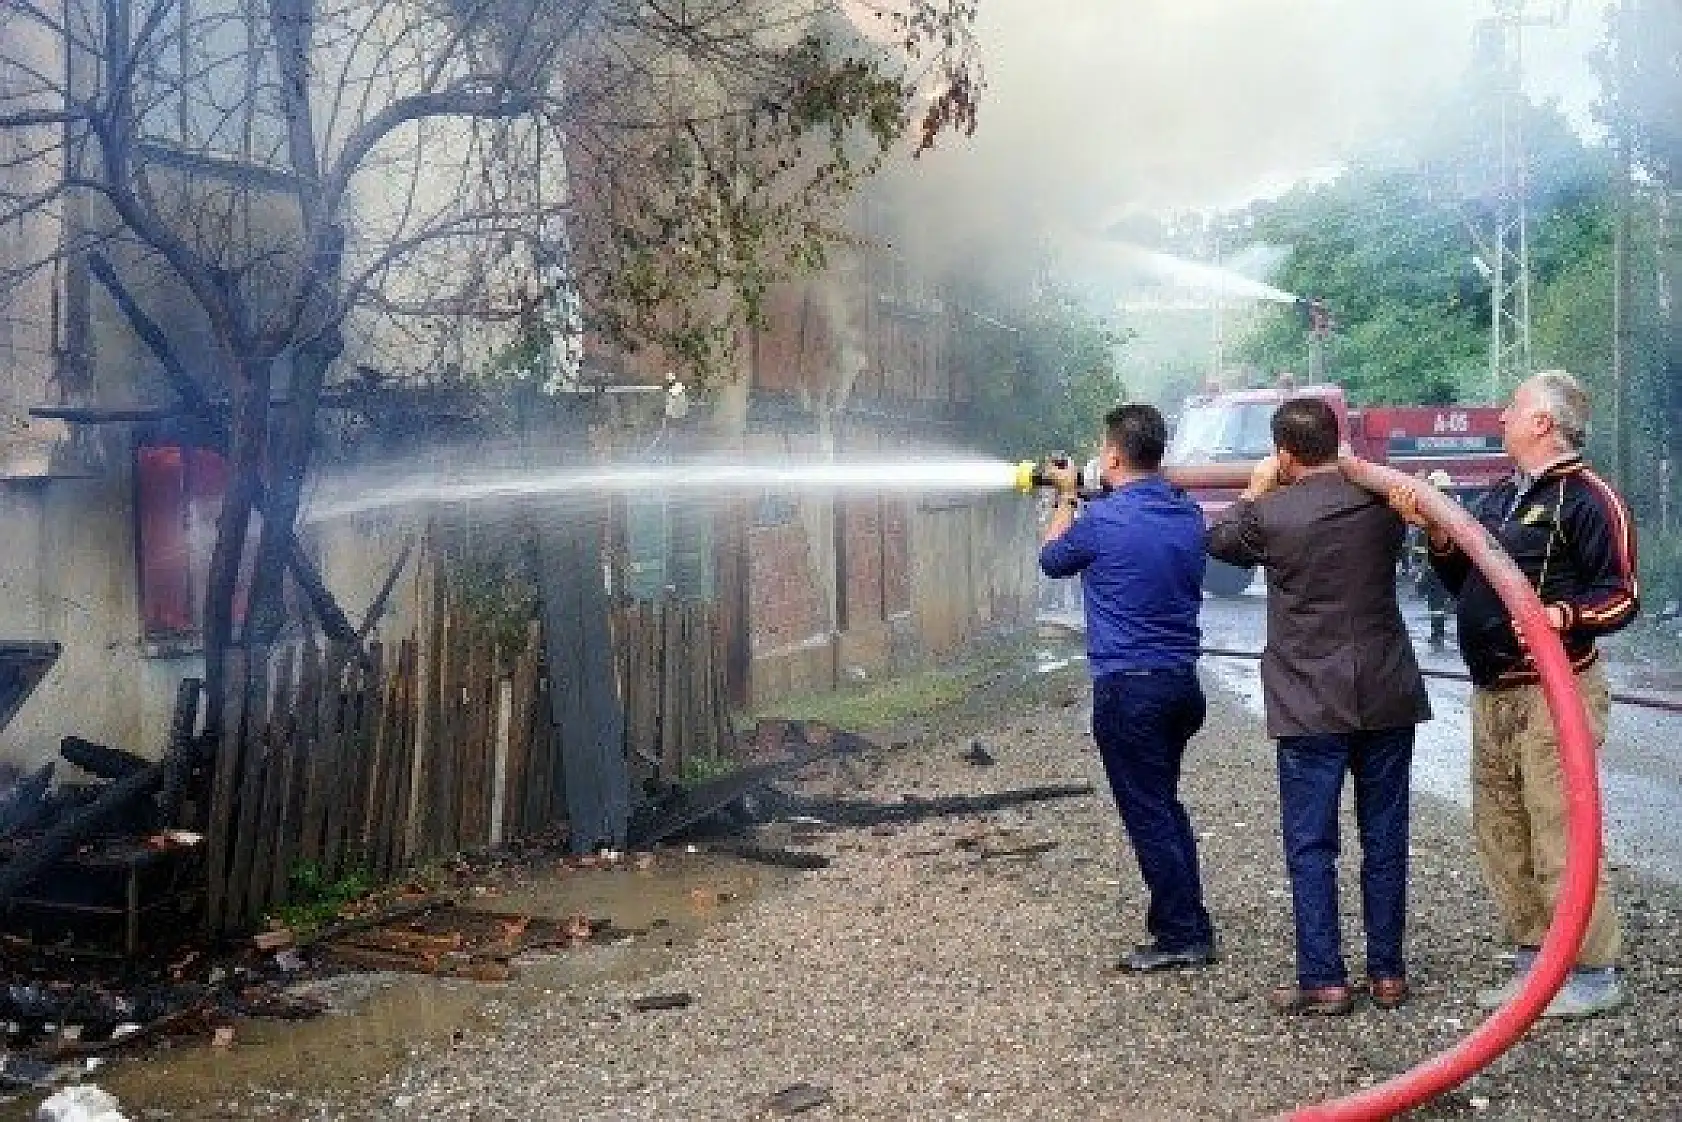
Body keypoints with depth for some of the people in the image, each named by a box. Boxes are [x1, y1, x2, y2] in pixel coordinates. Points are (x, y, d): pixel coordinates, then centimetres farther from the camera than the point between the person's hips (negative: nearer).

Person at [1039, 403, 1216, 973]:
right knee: (1164, 805, 20)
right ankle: (1185, 922, 25)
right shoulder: (1188, 515, 4)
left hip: (1128, 689, -7)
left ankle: (1183, 936, 7)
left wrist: (1067, 499, 20)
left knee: (1148, 815, 2)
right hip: (1182, 681, 7)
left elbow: (1053, 559, 6)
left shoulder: (1102, 517, -15)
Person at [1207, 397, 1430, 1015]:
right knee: (1385, 839, 11)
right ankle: (1387, 972, 19)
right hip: (1389, 697, 4)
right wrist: (1348, 470, 28)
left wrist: (1255, 490, 23)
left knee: (1311, 846, 4)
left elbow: (1219, 540, 9)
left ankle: (1323, 981, 6)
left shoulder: (1272, 516, -12)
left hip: (1311, 707, -4)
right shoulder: (1383, 502, -1)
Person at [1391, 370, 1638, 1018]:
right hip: (1491, 696, 9)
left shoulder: (1587, 498, -9)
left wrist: (1566, 615, -31)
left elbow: (1621, 596, -12)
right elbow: (1464, 581, 19)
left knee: (1561, 838, -6)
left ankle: (1594, 973, 6)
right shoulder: (1500, 497, 17)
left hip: (1552, 695, -9)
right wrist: (1435, 532, 3)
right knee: (1500, 835, 12)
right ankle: (1533, 961, 23)